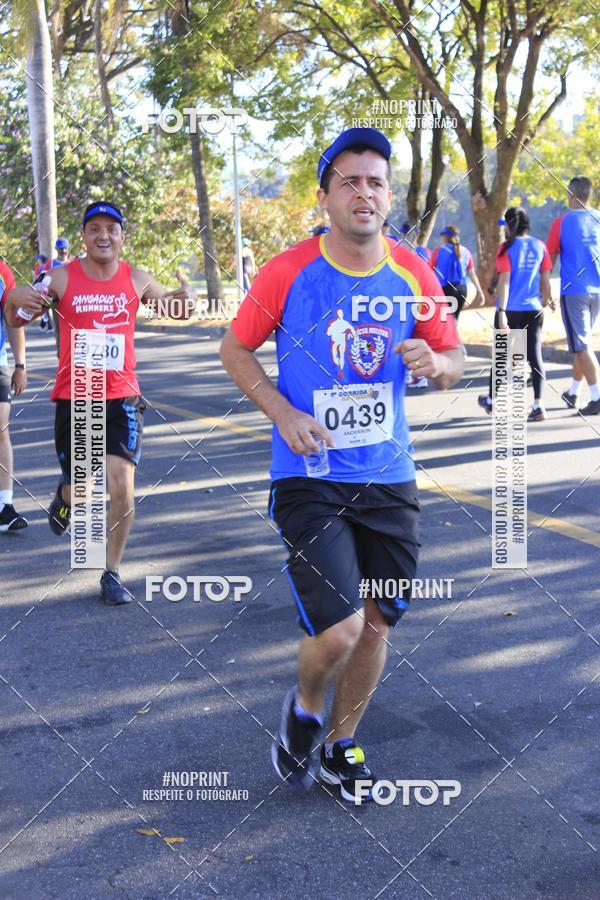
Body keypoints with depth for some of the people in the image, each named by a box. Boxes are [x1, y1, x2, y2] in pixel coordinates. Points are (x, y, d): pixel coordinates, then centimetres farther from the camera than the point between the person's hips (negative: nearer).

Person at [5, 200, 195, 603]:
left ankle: (112, 573, 7)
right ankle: (66, 497, 45)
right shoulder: (62, 278, -2)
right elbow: (16, 322, 2)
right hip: (74, 399, -1)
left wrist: (184, 298, -8)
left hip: (122, 398, 1)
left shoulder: (136, 279, 3)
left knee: (122, 486, -10)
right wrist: (14, 299, -22)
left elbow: (176, 311, 17)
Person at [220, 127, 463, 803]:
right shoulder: (288, 272, -9)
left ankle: (340, 747, 36)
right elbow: (235, 350, 2)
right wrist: (283, 413, -13)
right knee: (339, 629, -15)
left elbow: (454, 362, 10)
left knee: (376, 623, 13)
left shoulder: (413, 276, 0)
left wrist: (434, 362, -15)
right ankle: (303, 709, 20)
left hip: (388, 478, 4)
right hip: (309, 479, -4)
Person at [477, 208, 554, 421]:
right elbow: (545, 280, 6)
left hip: (510, 309, -3)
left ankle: (491, 400, 26)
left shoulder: (507, 247, -7)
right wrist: (547, 300, 22)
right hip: (534, 310, 3)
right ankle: (538, 405, -8)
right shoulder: (540, 246, 5)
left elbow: (504, 281, -13)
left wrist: (501, 312, -15)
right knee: (535, 356, 1)